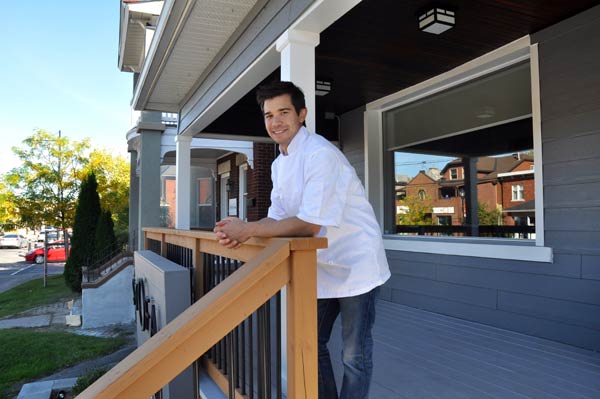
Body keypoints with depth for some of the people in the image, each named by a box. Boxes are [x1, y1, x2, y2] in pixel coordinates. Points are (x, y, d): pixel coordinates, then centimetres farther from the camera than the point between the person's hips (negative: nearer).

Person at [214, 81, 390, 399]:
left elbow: (310, 223, -26)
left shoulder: (320, 154, -21)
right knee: (312, 344, 19)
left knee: (354, 354, 6)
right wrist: (240, 231, -16)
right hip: (322, 267, 8)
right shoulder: (279, 164, 7)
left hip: (355, 266, -8)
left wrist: (248, 230, -27)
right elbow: (277, 217, 3)